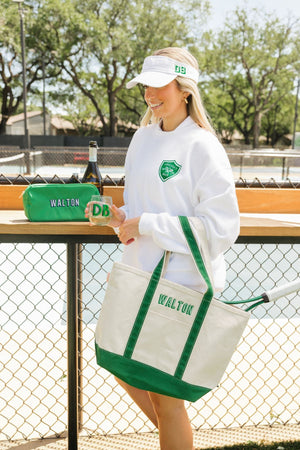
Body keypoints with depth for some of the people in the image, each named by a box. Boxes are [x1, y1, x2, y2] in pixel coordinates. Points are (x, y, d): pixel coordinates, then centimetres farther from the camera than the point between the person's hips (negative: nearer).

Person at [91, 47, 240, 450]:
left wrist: (146, 225, -19)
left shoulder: (202, 146, -14)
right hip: (139, 278, 8)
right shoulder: (143, 138, 8)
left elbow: (221, 228, -19)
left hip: (182, 286, -8)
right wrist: (120, 216, -5)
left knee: (164, 394, 5)